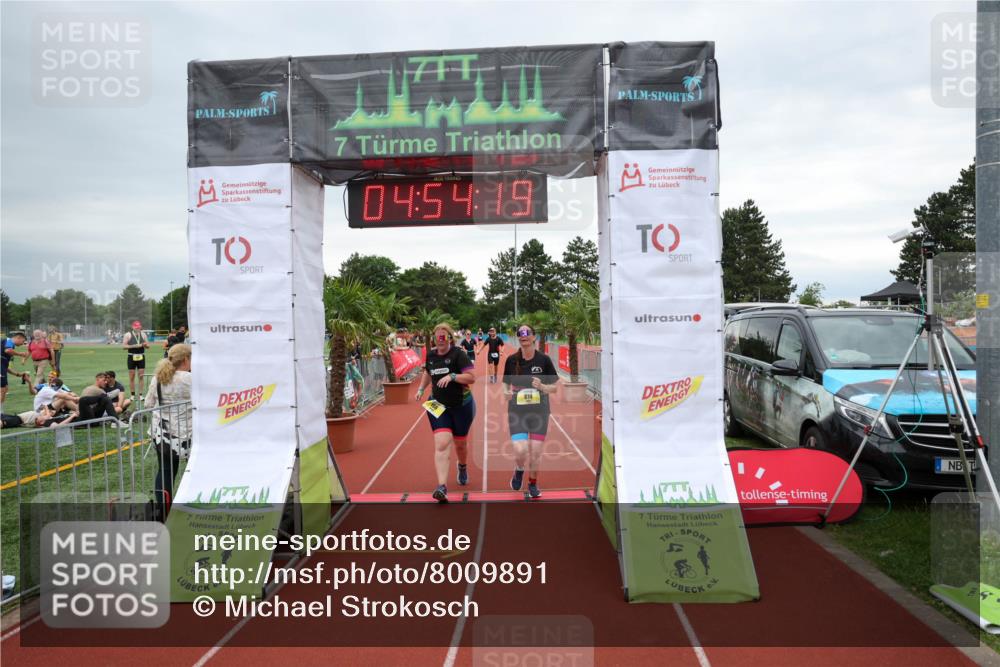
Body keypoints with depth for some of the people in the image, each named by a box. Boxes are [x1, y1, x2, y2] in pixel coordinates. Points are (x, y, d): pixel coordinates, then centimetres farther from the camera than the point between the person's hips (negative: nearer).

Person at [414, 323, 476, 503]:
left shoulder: (458, 354, -13)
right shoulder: (430, 355, 3)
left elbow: (472, 377, -19)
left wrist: (452, 376, -29)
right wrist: (421, 389, 11)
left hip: (461, 406, -2)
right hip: (438, 406, 3)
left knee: (460, 443, 15)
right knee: (442, 444, -14)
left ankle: (463, 467, 49)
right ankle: (442, 487, -21)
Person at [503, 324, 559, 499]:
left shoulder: (543, 359, -5)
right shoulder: (511, 360, -1)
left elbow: (555, 387, 1)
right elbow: (506, 385, 10)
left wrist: (542, 387, -19)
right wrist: (507, 393, -12)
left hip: (539, 411, 0)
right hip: (517, 411, 0)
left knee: (535, 453, 4)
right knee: (520, 451, -14)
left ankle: (533, 484, 33)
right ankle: (519, 470, 22)